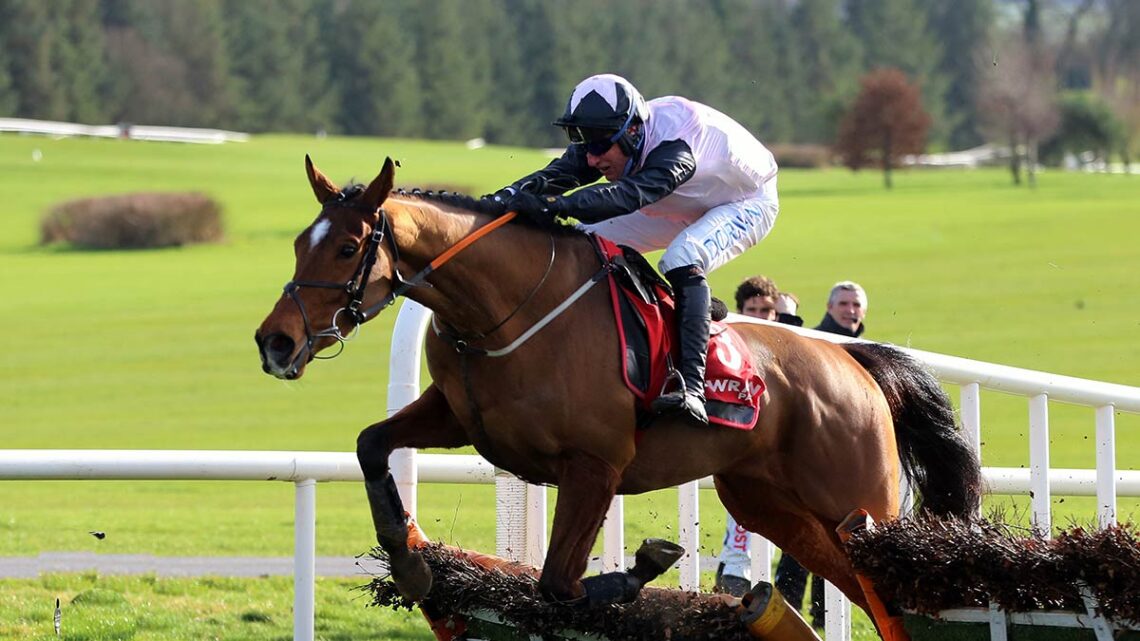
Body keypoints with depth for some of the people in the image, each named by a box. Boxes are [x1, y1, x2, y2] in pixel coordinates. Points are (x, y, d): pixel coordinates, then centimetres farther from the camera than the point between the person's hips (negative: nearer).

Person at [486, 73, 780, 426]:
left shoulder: (674, 148, -42)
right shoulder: (605, 137, -21)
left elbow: (630, 194, -59)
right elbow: (552, 176, -34)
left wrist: (555, 206, -72)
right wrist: (503, 199, -54)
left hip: (749, 202, -8)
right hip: (684, 209, 8)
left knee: (682, 258, -37)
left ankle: (692, 387, -42)